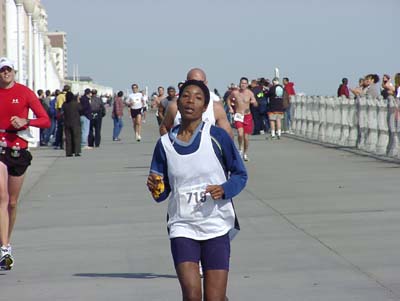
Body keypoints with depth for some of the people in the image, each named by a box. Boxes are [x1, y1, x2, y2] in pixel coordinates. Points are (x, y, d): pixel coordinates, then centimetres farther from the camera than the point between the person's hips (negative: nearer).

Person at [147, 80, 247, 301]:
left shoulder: (218, 137, -4)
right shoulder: (165, 144, 3)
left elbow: (240, 174, 5)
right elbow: (162, 193, 11)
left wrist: (224, 190, -16)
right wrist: (155, 189, -13)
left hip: (216, 226, -1)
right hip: (182, 227, 1)